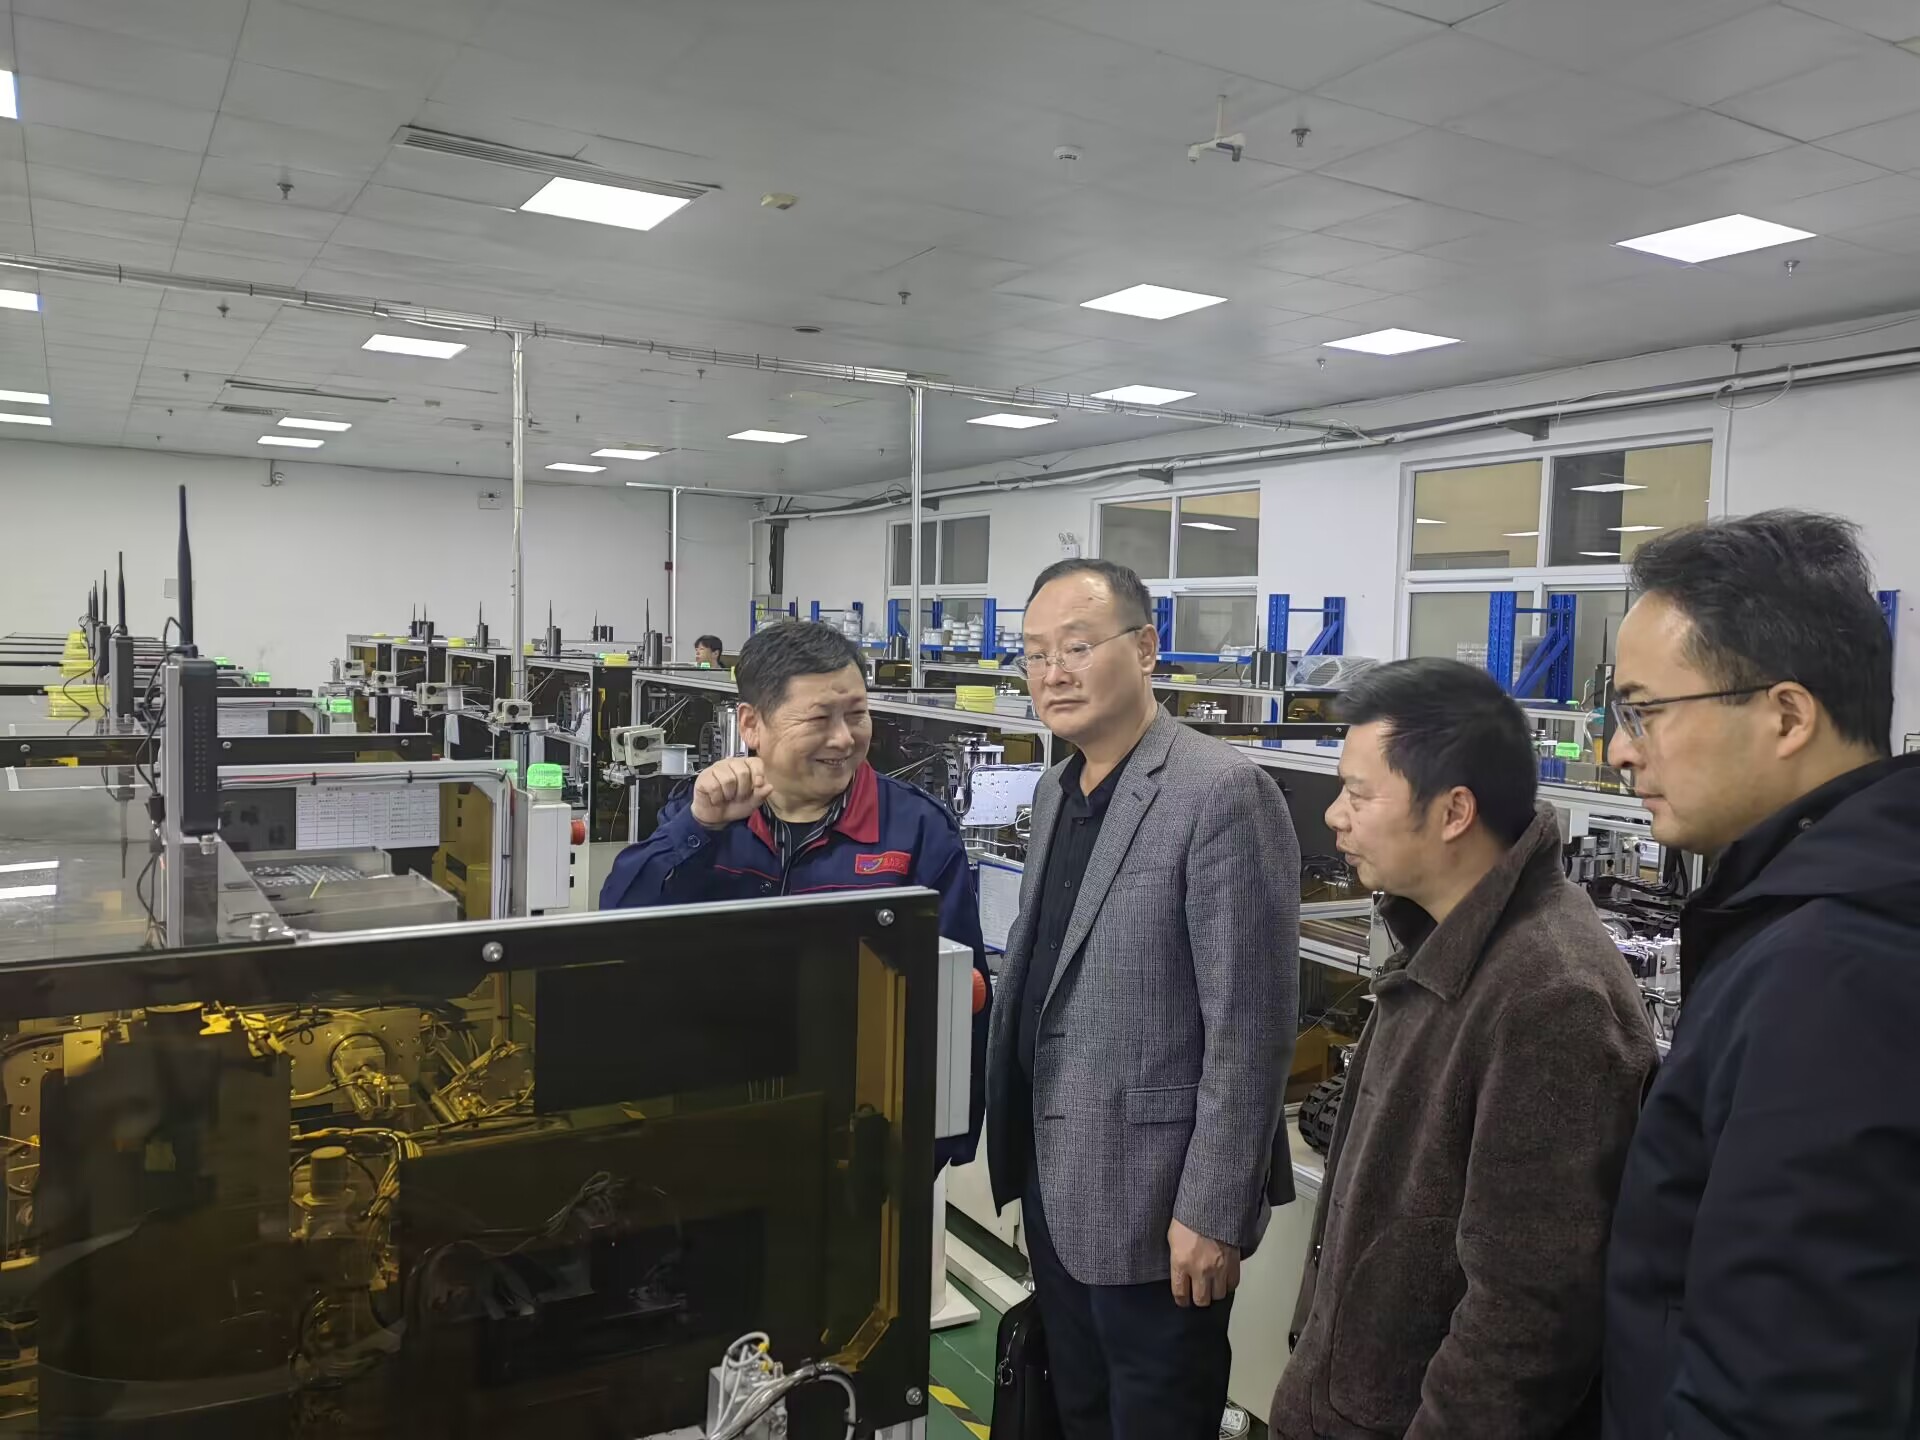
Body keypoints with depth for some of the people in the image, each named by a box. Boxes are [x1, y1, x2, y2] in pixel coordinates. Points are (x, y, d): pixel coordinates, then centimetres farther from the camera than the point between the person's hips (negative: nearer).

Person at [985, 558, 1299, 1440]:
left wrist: (1212, 1212, -18)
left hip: (1151, 1198, -7)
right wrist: (1018, 1150, 12)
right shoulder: (1056, 790, 8)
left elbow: (1249, 1025, -20)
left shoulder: (1222, 792, -18)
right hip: (1053, 1182, 8)